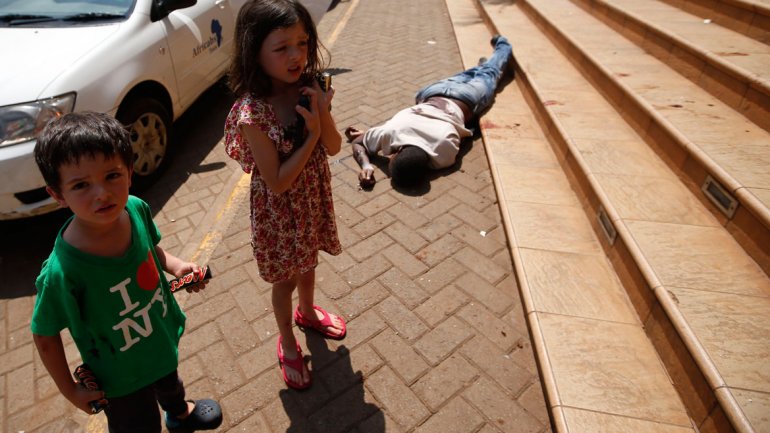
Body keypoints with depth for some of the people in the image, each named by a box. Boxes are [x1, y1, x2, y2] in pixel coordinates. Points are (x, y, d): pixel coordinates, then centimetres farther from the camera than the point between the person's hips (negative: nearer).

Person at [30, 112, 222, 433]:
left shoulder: (135, 208, -24)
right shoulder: (62, 272, -36)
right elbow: (44, 335, -19)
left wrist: (175, 265, -19)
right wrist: (70, 390, -9)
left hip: (164, 334, 5)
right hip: (121, 376, -5)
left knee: (170, 380, 36)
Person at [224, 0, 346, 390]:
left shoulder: (308, 88, -10)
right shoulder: (253, 112, -28)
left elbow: (334, 147, -7)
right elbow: (278, 182, -26)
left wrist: (322, 112, -25)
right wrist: (312, 134, -27)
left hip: (314, 196, 6)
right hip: (279, 209, -5)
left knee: (307, 264, 28)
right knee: (286, 279, 16)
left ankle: (307, 312, 58)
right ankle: (288, 343, 43)